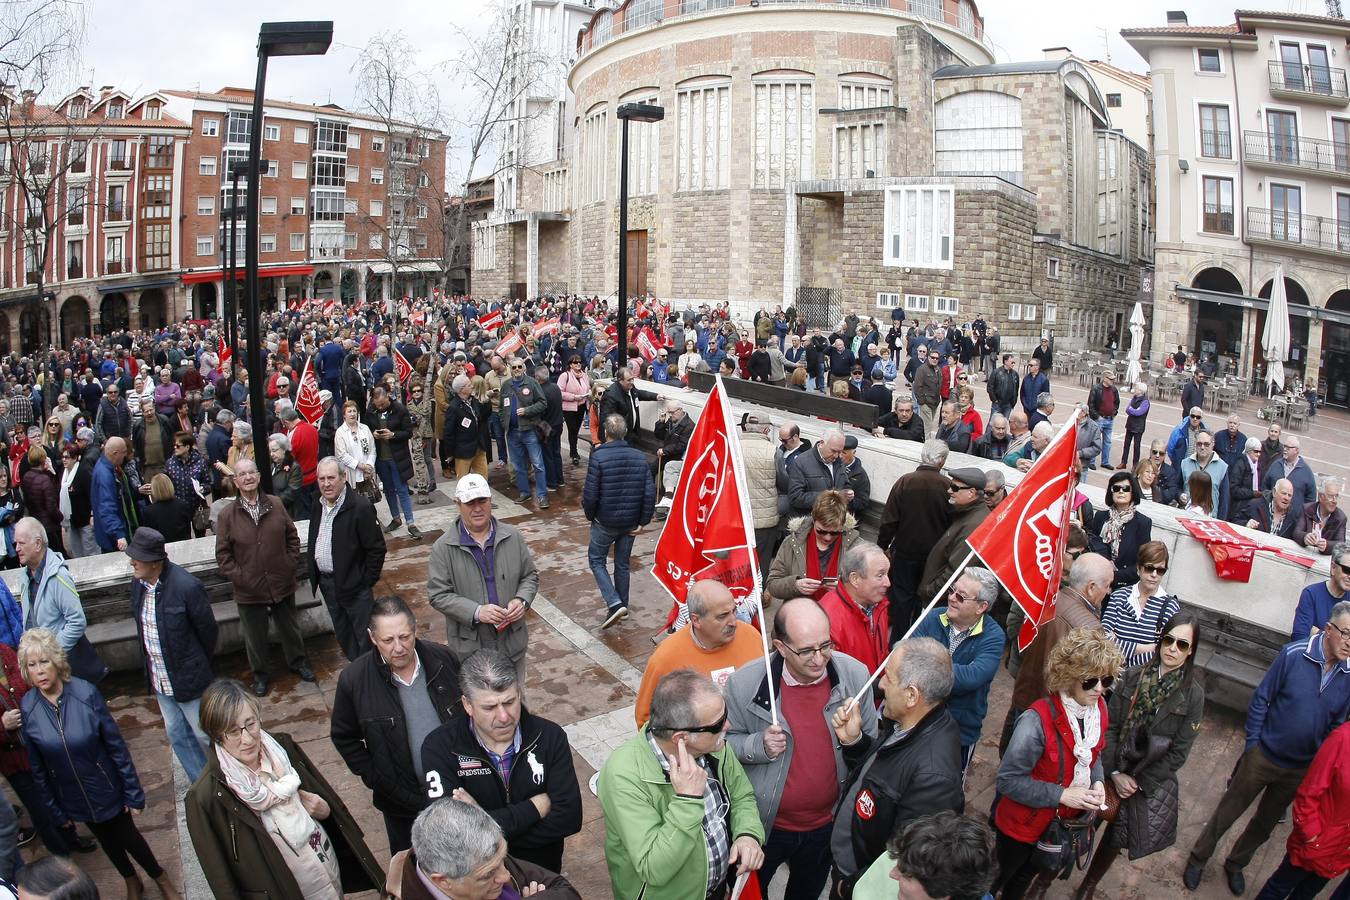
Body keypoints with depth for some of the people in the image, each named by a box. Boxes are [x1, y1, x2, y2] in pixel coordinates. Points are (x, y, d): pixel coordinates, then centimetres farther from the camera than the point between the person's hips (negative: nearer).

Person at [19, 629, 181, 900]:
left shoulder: (86, 694, -24)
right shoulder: (28, 709, -16)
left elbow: (116, 746, -16)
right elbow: (38, 767, -3)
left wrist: (132, 792, -12)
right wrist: (55, 808, 3)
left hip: (107, 789, -2)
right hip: (73, 800, 3)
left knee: (127, 835, 12)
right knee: (106, 839, 22)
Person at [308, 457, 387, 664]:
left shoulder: (360, 507, -20)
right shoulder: (318, 506, 4)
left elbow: (377, 549, -18)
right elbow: (314, 544, 16)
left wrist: (367, 581, -15)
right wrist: (315, 576, 12)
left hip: (354, 585, -8)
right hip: (326, 582, 8)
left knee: (365, 636, 3)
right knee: (343, 634, 21)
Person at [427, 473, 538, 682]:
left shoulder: (513, 537, 0)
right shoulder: (443, 547, -8)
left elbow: (530, 576, 9)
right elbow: (438, 594, -10)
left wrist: (521, 600, -12)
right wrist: (476, 612, -22)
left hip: (513, 641, 3)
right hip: (469, 647, -2)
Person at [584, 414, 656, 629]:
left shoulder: (598, 456, -17)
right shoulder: (639, 457, -4)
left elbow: (590, 494, -17)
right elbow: (650, 493, -6)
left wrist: (590, 516, 2)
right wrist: (642, 522, 3)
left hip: (605, 522, -4)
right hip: (630, 523, 4)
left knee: (596, 560, 13)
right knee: (622, 563, 19)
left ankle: (615, 603, -3)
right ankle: (622, 608, 30)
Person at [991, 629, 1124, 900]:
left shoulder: (1099, 710, -11)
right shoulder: (1039, 719, -34)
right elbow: (1008, 779, -30)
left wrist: (1098, 782, -11)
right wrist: (1061, 795, -31)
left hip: (1063, 822, 6)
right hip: (1023, 824, -6)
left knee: (1025, 878, 31)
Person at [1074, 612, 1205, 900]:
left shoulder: (1193, 694, -8)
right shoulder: (1132, 676, -5)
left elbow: (1178, 752, -6)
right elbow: (1110, 725, -4)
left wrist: (1139, 781, -9)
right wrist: (1114, 773, -11)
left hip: (1150, 781, 0)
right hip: (1112, 771, 1)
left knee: (1116, 836, 9)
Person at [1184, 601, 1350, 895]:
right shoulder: (1294, 655, -21)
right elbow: (1261, 699, -11)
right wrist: (1252, 744, -9)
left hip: (1301, 770, 4)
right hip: (1263, 757, -3)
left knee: (1265, 824, 22)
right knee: (1226, 814, 12)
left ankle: (1236, 864, 45)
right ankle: (1198, 860, 32)